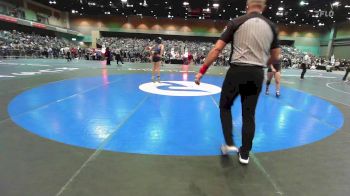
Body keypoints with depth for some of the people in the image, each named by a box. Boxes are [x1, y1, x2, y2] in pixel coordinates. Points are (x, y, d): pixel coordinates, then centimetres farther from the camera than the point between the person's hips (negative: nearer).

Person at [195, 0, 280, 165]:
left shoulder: (237, 22, 0)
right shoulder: (271, 26, 10)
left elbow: (217, 49, -6)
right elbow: (275, 58, 15)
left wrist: (202, 71, -1)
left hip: (237, 71, -3)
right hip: (257, 74, 3)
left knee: (225, 107, 18)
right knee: (249, 114, 11)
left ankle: (229, 144, 13)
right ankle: (244, 154, 20)